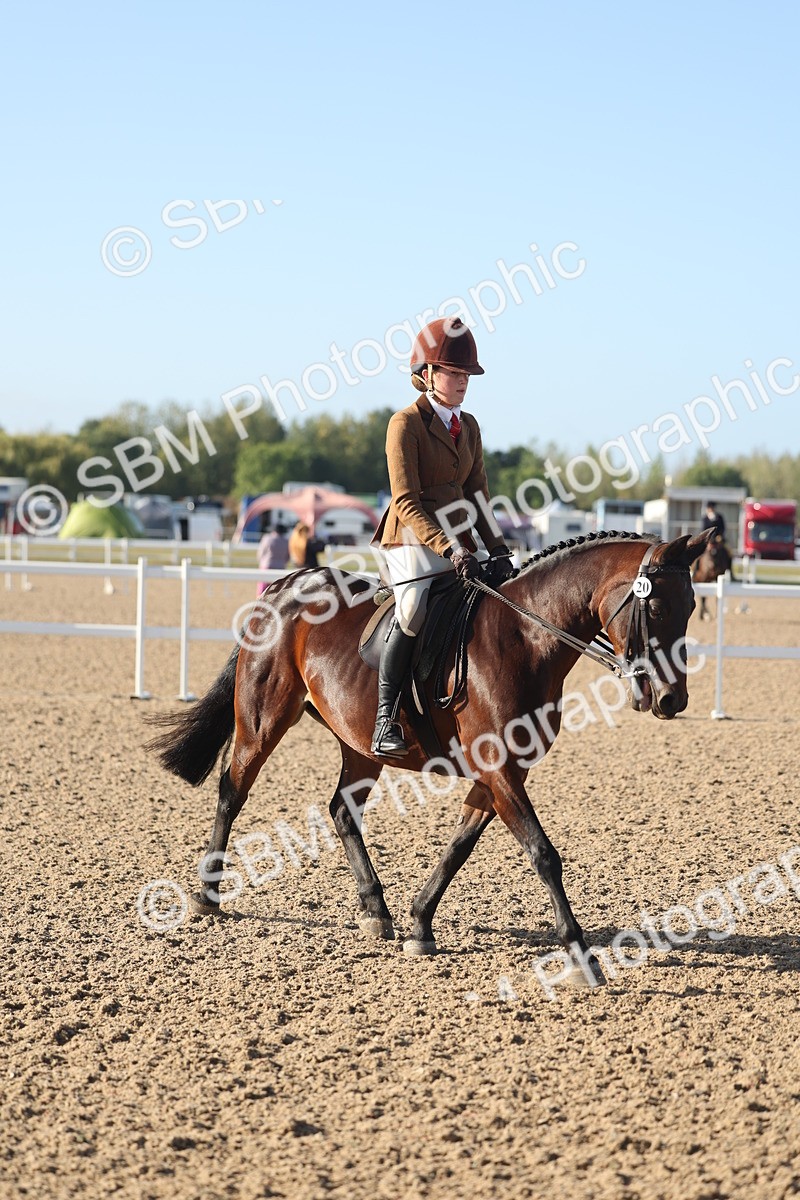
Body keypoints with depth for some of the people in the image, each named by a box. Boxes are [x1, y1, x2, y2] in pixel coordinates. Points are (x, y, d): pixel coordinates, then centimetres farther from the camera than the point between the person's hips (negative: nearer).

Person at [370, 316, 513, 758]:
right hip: (413, 542, -8)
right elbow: (407, 503, -13)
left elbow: (478, 494, 15)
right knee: (413, 611, -30)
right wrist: (449, 550, -23)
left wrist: (496, 548, 0)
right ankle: (386, 718, -27)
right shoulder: (406, 423, -7)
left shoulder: (468, 426, 15)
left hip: (458, 543, 8)